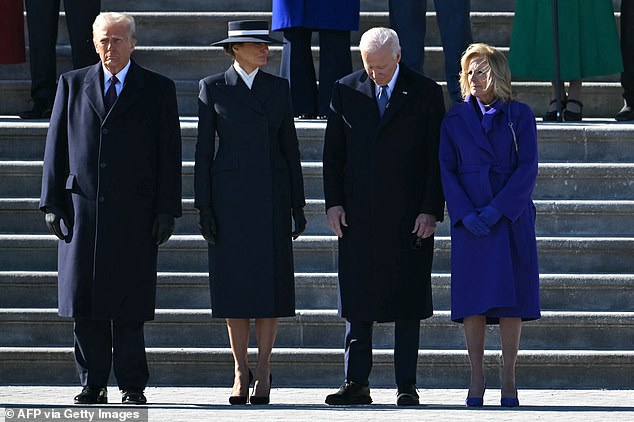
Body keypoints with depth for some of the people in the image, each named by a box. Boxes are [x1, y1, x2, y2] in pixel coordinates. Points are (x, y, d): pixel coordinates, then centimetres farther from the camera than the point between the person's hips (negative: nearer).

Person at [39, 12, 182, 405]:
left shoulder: (159, 89, 7)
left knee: (129, 306, -3)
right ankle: (93, 384, 7)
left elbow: (170, 154, 4)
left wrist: (167, 210, -3)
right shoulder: (72, 85, 12)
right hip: (82, 209, 2)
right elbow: (56, 147, 10)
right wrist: (53, 203, 2)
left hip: (134, 212, -2)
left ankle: (133, 386, 3)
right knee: (85, 302, 1)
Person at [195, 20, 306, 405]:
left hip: (272, 193, 2)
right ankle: (241, 371, 5)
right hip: (230, 194, -2)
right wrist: (203, 207, -4)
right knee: (234, 282, -1)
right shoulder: (213, 88, 2)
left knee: (271, 282, -1)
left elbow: (290, 147, 10)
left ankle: (264, 371, 5)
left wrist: (298, 204, 4)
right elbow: (204, 150, 2)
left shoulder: (278, 88, 8)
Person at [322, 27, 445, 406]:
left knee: (408, 304, 1)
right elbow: (333, 152, 10)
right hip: (358, 215, 2)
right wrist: (334, 202, 0)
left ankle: (407, 386, 5)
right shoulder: (346, 91, 7)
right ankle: (356, 385, 5)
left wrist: (431, 211, -7)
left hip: (409, 216, -2)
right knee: (357, 303, 2)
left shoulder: (425, 93, 2)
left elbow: (437, 157, 0)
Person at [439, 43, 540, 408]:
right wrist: (465, 214, -12)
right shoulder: (455, 119, 8)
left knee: (511, 296, -2)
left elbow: (528, 169, -4)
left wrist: (496, 210, -14)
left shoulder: (519, 116, 4)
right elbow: (447, 170, 3)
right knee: (473, 298, -3)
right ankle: (477, 378, 2)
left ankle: (509, 379, 3)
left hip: (512, 218, -1)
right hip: (470, 222, 1)